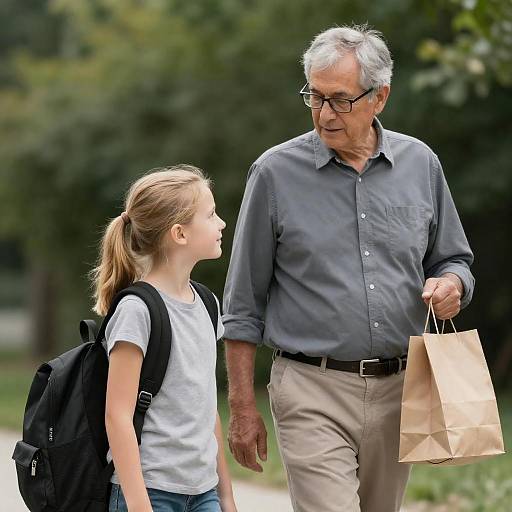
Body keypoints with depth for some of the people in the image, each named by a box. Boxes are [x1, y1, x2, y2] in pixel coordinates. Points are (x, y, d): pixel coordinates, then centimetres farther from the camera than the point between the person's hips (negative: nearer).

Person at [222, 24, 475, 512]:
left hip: (397, 391, 4)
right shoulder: (276, 172, -2)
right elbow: (243, 304, 2)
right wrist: (242, 407, 0)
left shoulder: (419, 164, 7)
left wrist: (450, 285, -7)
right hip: (313, 392, -4)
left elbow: (453, 260, 18)